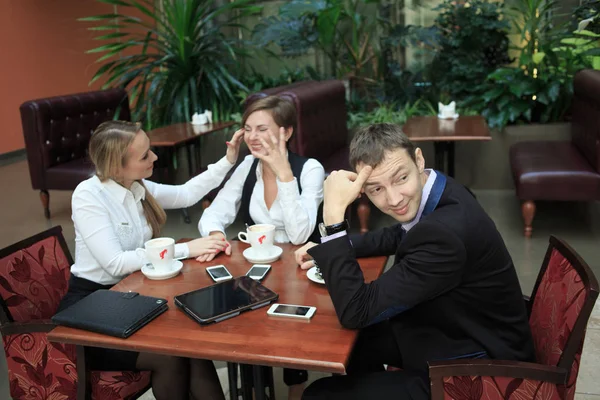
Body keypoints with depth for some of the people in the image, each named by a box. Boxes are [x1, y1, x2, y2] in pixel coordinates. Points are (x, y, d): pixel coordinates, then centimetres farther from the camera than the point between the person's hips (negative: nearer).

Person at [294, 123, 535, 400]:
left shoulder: (445, 233, -36)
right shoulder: (439, 192, -8)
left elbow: (356, 311, -30)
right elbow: (398, 236, 15)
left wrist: (333, 213, -32)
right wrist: (331, 249, 3)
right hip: (457, 332, 9)